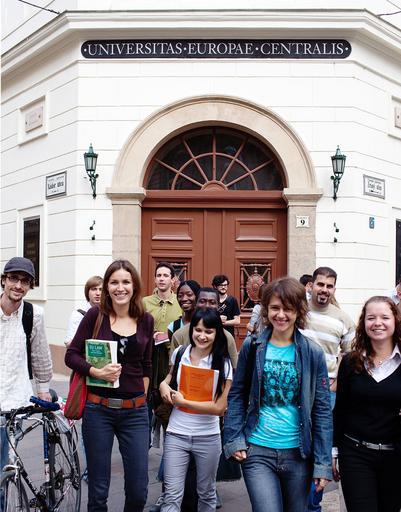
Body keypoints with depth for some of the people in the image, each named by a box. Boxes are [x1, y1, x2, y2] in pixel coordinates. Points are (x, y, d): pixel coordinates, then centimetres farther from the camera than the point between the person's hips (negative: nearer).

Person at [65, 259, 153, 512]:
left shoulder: (146, 320, 4)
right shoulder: (96, 315, -3)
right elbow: (71, 355, -2)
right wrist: (96, 371, -17)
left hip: (135, 412, 2)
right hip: (98, 409, -2)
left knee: (138, 491, 3)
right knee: (98, 491, 8)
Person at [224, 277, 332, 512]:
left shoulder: (313, 353, -3)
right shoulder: (252, 347, -1)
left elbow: (322, 410, -2)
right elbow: (237, 395, 6)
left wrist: (323, 463, -5)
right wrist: (234, 439, -3)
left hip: (298, 454, 1)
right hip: (257, 451, -1)